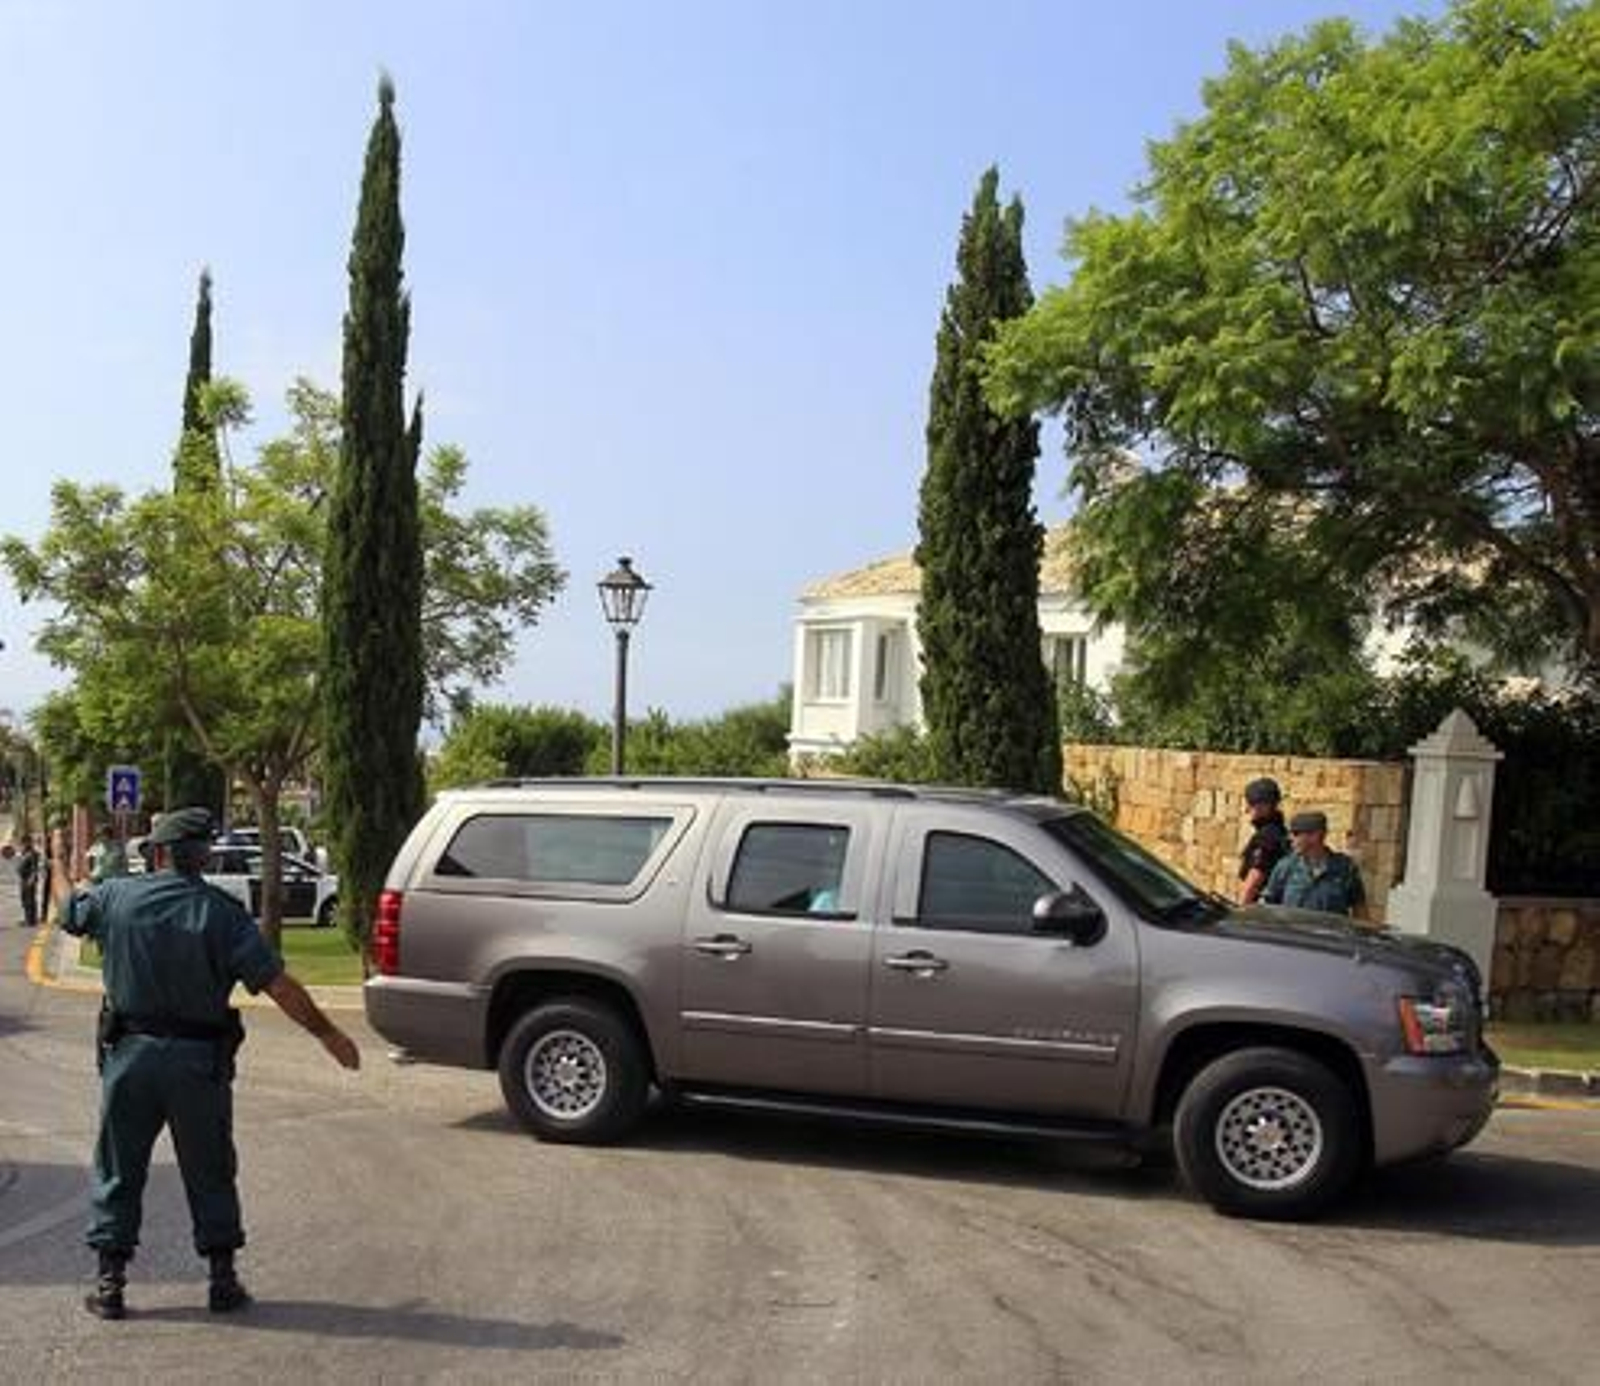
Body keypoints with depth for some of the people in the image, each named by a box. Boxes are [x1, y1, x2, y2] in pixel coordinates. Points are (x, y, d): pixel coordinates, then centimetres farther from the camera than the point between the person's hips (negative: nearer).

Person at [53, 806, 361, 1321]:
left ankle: (110, 1281, 15)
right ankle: (223, 1279, 16)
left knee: (118, 1170, 13)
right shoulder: (223, 913, -9)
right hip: (199, 1062, -1)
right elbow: (278, 985, -13)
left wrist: (60, 869, 43)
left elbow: (68, 910, 21)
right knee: (209, 1174, 12)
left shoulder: (116, 897, -3)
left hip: (130, 1052, 1)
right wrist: (330, 1035, -5)